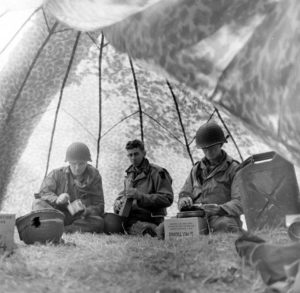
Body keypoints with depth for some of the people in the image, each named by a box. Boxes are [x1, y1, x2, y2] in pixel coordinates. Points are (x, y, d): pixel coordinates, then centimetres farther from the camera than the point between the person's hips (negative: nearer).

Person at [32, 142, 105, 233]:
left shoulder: (94, 176, 3)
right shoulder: (57, 174, 5)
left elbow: (99, 205, 0)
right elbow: (43, 192, -6)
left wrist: (86, 211, -22)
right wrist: (56, 199, -28)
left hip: (81, 218, -1)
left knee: (98, 222, -31)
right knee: (37, 203, -22)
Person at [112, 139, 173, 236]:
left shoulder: (157, 172, -2)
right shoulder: (129, 173, 22)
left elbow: (168, 199, -11)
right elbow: (124, 192, 35)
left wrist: (140, 196, -19)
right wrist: (118, 202, 10)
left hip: (149, 220, -8)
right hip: (127, 216, 8)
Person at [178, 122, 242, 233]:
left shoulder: (234, 169, 4)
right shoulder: (197, 169, 20)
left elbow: (240, 203, -5)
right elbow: (184, 194, 19)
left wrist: (219, 208, -24)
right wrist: (185, 201, -6)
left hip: (223, 218, -3)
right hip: (197, 219, 3)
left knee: (226, 225, -40)